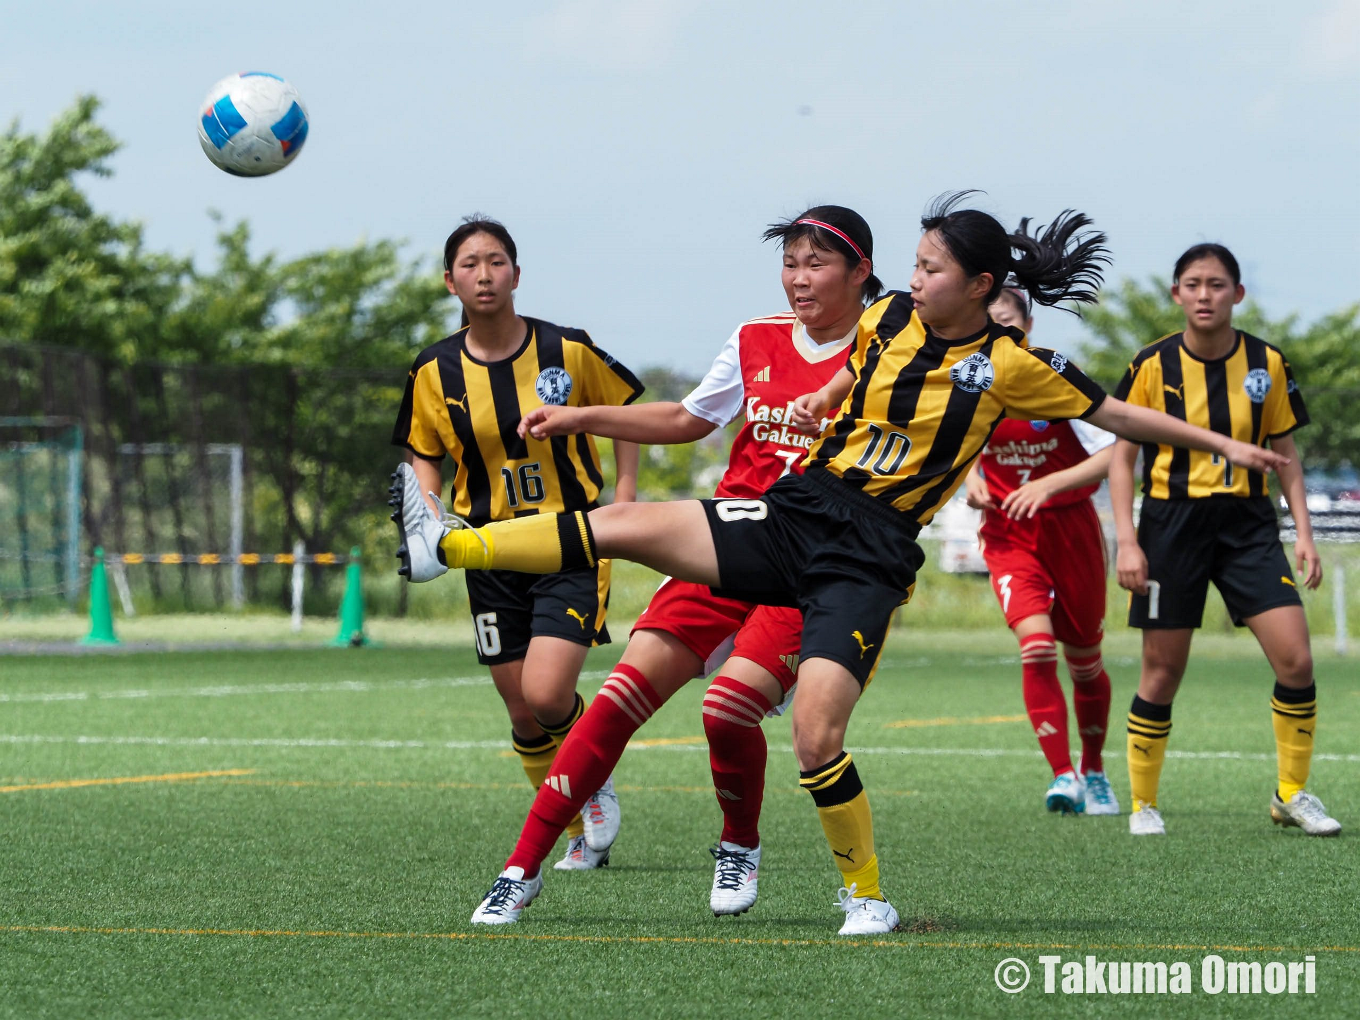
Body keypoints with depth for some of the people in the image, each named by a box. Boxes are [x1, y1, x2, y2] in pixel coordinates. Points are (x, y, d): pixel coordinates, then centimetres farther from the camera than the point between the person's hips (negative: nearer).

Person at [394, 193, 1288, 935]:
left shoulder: (1011, 367, -4)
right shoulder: (889, 319, 7)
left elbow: (1117, 415, 5)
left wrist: (1223, 443, 6)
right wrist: (818, 403, 11)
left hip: (870, 557, -4)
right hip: (798, 511, 4)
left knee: (816, 736, -18)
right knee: (624, 526, -12)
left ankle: (866, 894, 1)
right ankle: (447, 547, -7)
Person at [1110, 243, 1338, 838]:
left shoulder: (1267, 364, 1)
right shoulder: (1153, 366, -5)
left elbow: (1284, 452, 10)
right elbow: (1123, 455, 0)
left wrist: (1303, 532, 2)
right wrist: (1126, 539, -9)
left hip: (1247, 521, 2)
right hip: (1172, 521, -2)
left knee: (1295, 659, -10)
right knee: (1162, 673, 0)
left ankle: (1291, 794, 7)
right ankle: (1143, 805, 16)